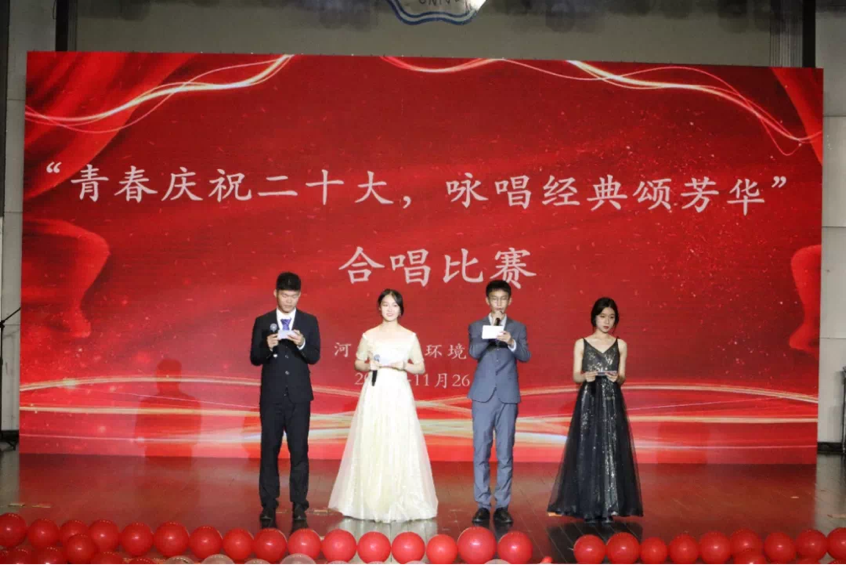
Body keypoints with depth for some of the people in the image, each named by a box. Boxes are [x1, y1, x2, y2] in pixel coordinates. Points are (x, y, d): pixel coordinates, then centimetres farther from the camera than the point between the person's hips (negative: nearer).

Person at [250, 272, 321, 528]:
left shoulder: (309, 322, 3)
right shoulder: (262, 322, 3)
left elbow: (315, 357, -3)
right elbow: (254, 358, 0)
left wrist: (301, 344, -22)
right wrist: (267, 347, -20)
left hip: (299, 396, 0)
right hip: (271, 396, 0)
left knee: (299, 450, 2)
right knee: (269, 450, 4)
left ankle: (299, 505, 10)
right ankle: (269, 506, 11)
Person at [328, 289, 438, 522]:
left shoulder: (409, 337, 5)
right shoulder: (369, 335, 5)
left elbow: (421, 368, 8)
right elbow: (357, 363, 14)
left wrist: (402, 365, -10)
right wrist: (368, 365, -7)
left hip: (399, 395, 0)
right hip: (374, 395, 0)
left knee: (400, 446, -2)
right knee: (370, 446, -1)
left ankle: (400, 501, 7)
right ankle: (370, 501, 7)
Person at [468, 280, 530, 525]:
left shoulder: (518, 327, 7)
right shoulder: (477, 326, 7)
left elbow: (525, 356, -7)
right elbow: (474, 352, -9)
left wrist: (511, 342, -25)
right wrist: (491, 328, -15)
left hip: (508, 397, 0)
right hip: (483, 396, 0)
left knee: (505, 453, 2)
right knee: (481, 452, 1)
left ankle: (502, 506, 9)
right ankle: (483, 505, 9)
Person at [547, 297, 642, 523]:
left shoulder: (620, 345, 7)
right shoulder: (582, 344, 4)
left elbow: (622, 378, 5)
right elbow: (575, 376, 0)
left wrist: (617, 377, -17)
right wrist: (586, 376, -21)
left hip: (611, 404, 1)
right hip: (588, 404, -1)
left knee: (611, 451, -2)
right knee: (587, 451, -3)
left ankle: (608, 507, 3)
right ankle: (589, 507, 4)